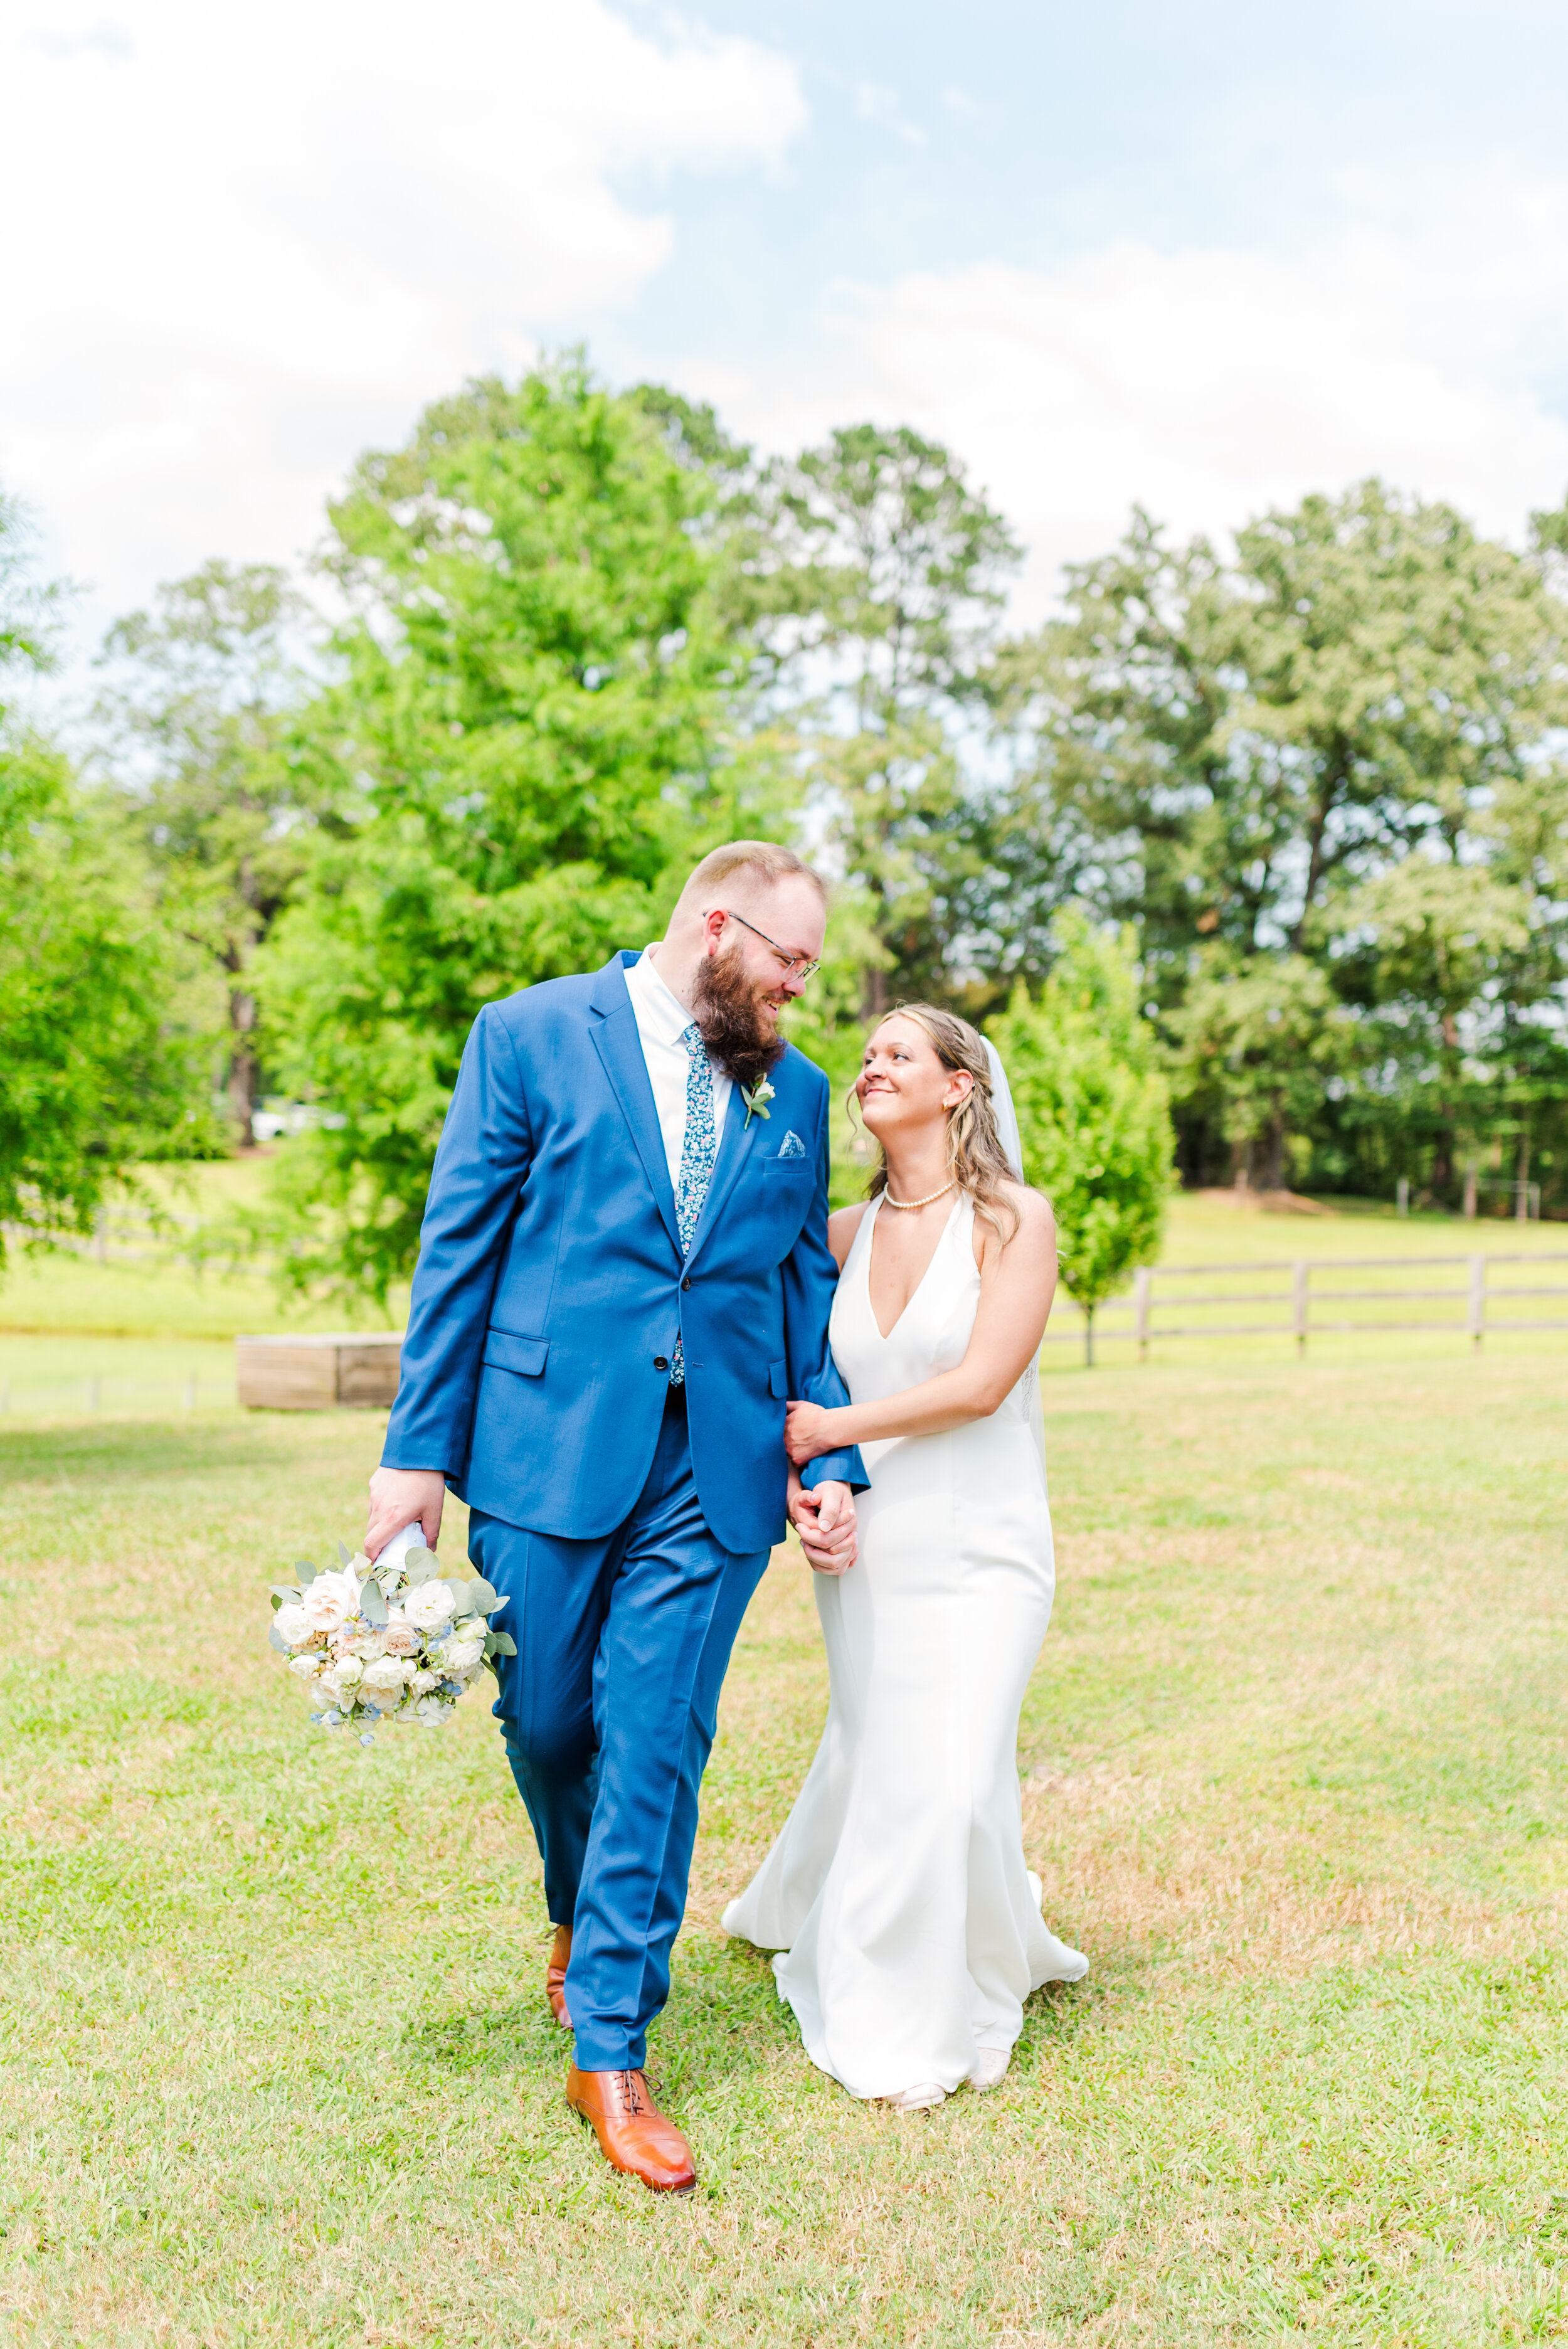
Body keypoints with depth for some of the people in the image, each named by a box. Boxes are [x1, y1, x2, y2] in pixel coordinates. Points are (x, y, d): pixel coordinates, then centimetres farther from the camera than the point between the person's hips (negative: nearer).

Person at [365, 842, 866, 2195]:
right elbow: (459, 1251, -2)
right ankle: (585, 1913, 43)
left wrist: (834, 1461, 5)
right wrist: (420, 1449, -5)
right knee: (545, 1723, 12)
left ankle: (611, 2050, 16)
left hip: (716, 1473, 2)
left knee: (656, 1750, 2)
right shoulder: (530, 1037, 0)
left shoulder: (795, 1093, 11)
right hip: (547, 1450, -1)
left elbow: (808, 1289, 13)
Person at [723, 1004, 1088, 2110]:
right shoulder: (847, 1232, 6)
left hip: (979, 1550, -3)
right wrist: (802, 1477, -4)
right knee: (869, 1761, 11)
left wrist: (834, 1427, -10)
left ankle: (942, 2015, 20)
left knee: (951, 1779, -5)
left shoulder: (1016, 1220, -7)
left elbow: (980, 1383, -14)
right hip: (864, 1549, 3)